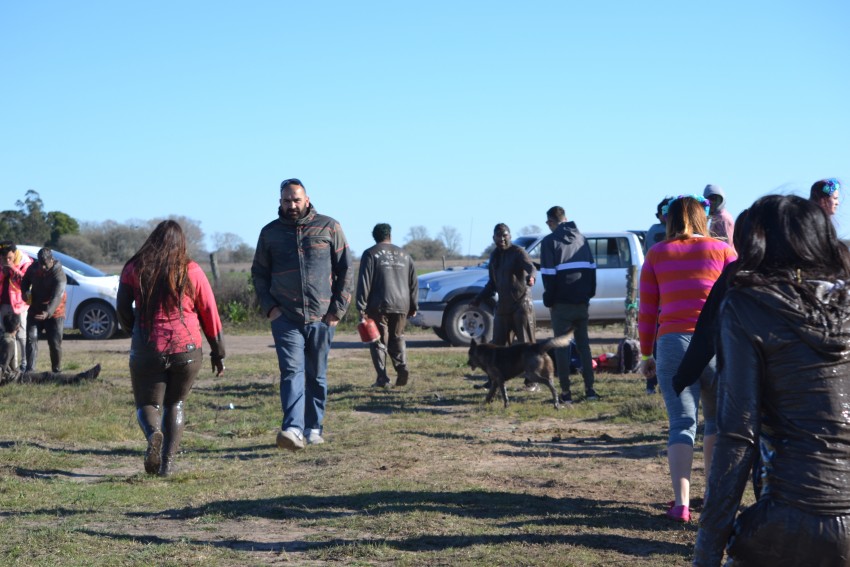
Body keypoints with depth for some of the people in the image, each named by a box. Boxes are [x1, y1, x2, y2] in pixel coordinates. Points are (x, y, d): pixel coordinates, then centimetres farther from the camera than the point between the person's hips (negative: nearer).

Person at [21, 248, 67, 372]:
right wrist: (26, 291, -7)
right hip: (35, 310, 4)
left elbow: (57, 296, -32)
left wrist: (48, 313, -47)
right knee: (31, 339, -7)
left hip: (54, 313, -4)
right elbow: (25, 281, 17)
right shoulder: (33, 268, -3)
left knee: (55, 343, -2)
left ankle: (56, 370, 14)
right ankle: (30, 370, -10)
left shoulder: (59, 274, -20)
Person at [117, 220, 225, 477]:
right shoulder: (192, 271, 2)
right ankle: (168, 462, 6)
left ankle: (153, 434, -20)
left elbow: (122, 311, 2)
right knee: (175, 404, 19)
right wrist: (217, 352, 10)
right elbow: (209, 313, 3)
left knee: (147, 404, 13)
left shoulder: (134, 269, 2)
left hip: (146, 350, -1)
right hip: (187, 349, 1)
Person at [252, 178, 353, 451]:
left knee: (317, 375, 8)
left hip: (321, 316, 0)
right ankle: (293, 429, -24)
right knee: (291, 370, -14)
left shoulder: (329, 227, 4)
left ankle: (314, 429, 19)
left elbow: (345, 269, 5)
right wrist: (268, 306, 1)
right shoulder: (270, 232, 8)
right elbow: (259, 273, 15)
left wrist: (338, 308, -2)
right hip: (285, 317, 0)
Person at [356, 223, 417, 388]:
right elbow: (413, 283, 15)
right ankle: (402, 368, -3)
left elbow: (364, 282, -7)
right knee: (397, 339, 18)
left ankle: (383, 378, -2)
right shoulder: (404, 255, 15)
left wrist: (361, 307, -6)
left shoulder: (370, 254, 1)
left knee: (378, 342, 5)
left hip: (379, 306, -4)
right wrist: (413, 306, 19)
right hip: (401, 306, 4)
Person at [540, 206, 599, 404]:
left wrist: (548, 300, -2)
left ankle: (566, 392, 0)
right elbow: (591, 268, 12)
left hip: (562, 303, -5)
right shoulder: (581, 238, 11)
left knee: (562, 347, 1)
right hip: (582, 302, 5)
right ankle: (589, 389, 12)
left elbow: (548, 274, -10)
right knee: (584, 344, 13)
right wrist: (589, 293, 15)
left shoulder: (550, 241, -7)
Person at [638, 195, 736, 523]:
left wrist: (646, 354, 14)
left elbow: (646, 311, 8)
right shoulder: (722, 250, 7)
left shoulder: (656, 255, 10)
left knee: (682, 424, 2)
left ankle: (681, 503, -8)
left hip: (672, 342, 0)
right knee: (718, 420, 17)